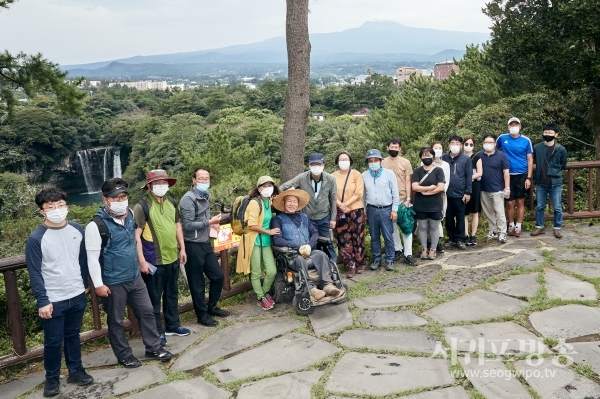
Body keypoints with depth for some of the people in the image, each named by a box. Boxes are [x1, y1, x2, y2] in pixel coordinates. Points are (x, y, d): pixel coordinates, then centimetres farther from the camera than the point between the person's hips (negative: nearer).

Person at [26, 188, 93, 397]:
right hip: (52, 301, -4)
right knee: (53, 341, 8)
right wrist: (42, 301, -14)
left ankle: (76, 370, 34)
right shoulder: (36, 238, -15)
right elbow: (35, 273, -12)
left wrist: (84, 284, 16)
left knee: (73, 335, 19)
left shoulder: (77, 230, -1)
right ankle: (52, 378, 27)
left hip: (77, 296, 4)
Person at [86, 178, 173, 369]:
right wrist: (98, 284, -16)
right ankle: (124, 355, 28)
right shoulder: (97, 225, -20)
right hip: (113, 282, -6)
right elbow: (92, 257, -17)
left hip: (135, 277, 6)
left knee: (147, 311, 13)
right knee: (116, 321, 10)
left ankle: (153, 348, 29)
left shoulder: (130, 214, 1)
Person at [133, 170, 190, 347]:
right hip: (153, 260, -6)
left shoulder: (171, 202, 7)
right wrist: (141, 260, -18)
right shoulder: (142, 206, -14)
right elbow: (136, 235, -16)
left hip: (172, 257, 7)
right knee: (154, 297, 6)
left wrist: (182, 248, 16)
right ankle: (157, 331, 19)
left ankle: (172, 325, 34)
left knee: (172, 294, 19)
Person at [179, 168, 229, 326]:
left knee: (218, 276, 14)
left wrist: (213, 224, 5)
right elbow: (187, 225, -21)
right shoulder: (188, 199, -16)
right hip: (193, 246, -9)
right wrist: (209, 222, -17)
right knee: (197, 282, 4)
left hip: (206, 244, 9)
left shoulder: (205, 196, 12)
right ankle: (202, 315, 17)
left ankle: (211, 307, 32)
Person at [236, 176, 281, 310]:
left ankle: (265, 292, 29)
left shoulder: (270, 201, 9)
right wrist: (269, 232, -13)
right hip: (254, 242, -7)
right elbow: (252, 225, -20)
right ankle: (261, 298, 23)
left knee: (272, 271, 3)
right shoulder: (255, 202, -15)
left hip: (266, 242, 7)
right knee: (256, 273, 4)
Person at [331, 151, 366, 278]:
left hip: (356, 210, -2)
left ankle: (360, 264, 15)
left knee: (357, 238, 2)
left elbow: (358, 194, -7)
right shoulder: (333, 176, 4)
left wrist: (346, 204, -16)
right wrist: (340, 205, -16)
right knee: (343, 239, 1)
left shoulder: (356, 174, 0)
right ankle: (351, 266, 8)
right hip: (340, 212, 2)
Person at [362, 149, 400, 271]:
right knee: (374, 236, 10)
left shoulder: (389, 173, -3)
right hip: (371, 210, 2)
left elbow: (395, 193, -1)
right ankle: (376, 259, 21)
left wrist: (394, 210, -4)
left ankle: (389, 260, 13)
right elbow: (363, 194, 9)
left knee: (388, 236, 1)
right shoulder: (364, 175, 4)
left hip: (386, 209, -2)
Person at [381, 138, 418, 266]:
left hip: (403, 199, -1)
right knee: (393, 226, 11)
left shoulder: (405, 162, -1)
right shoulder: (383, 162, 2)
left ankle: (408, 254, 4)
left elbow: (408, 182, -1)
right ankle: (398, 250, 25)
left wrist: (408, 199, -8)